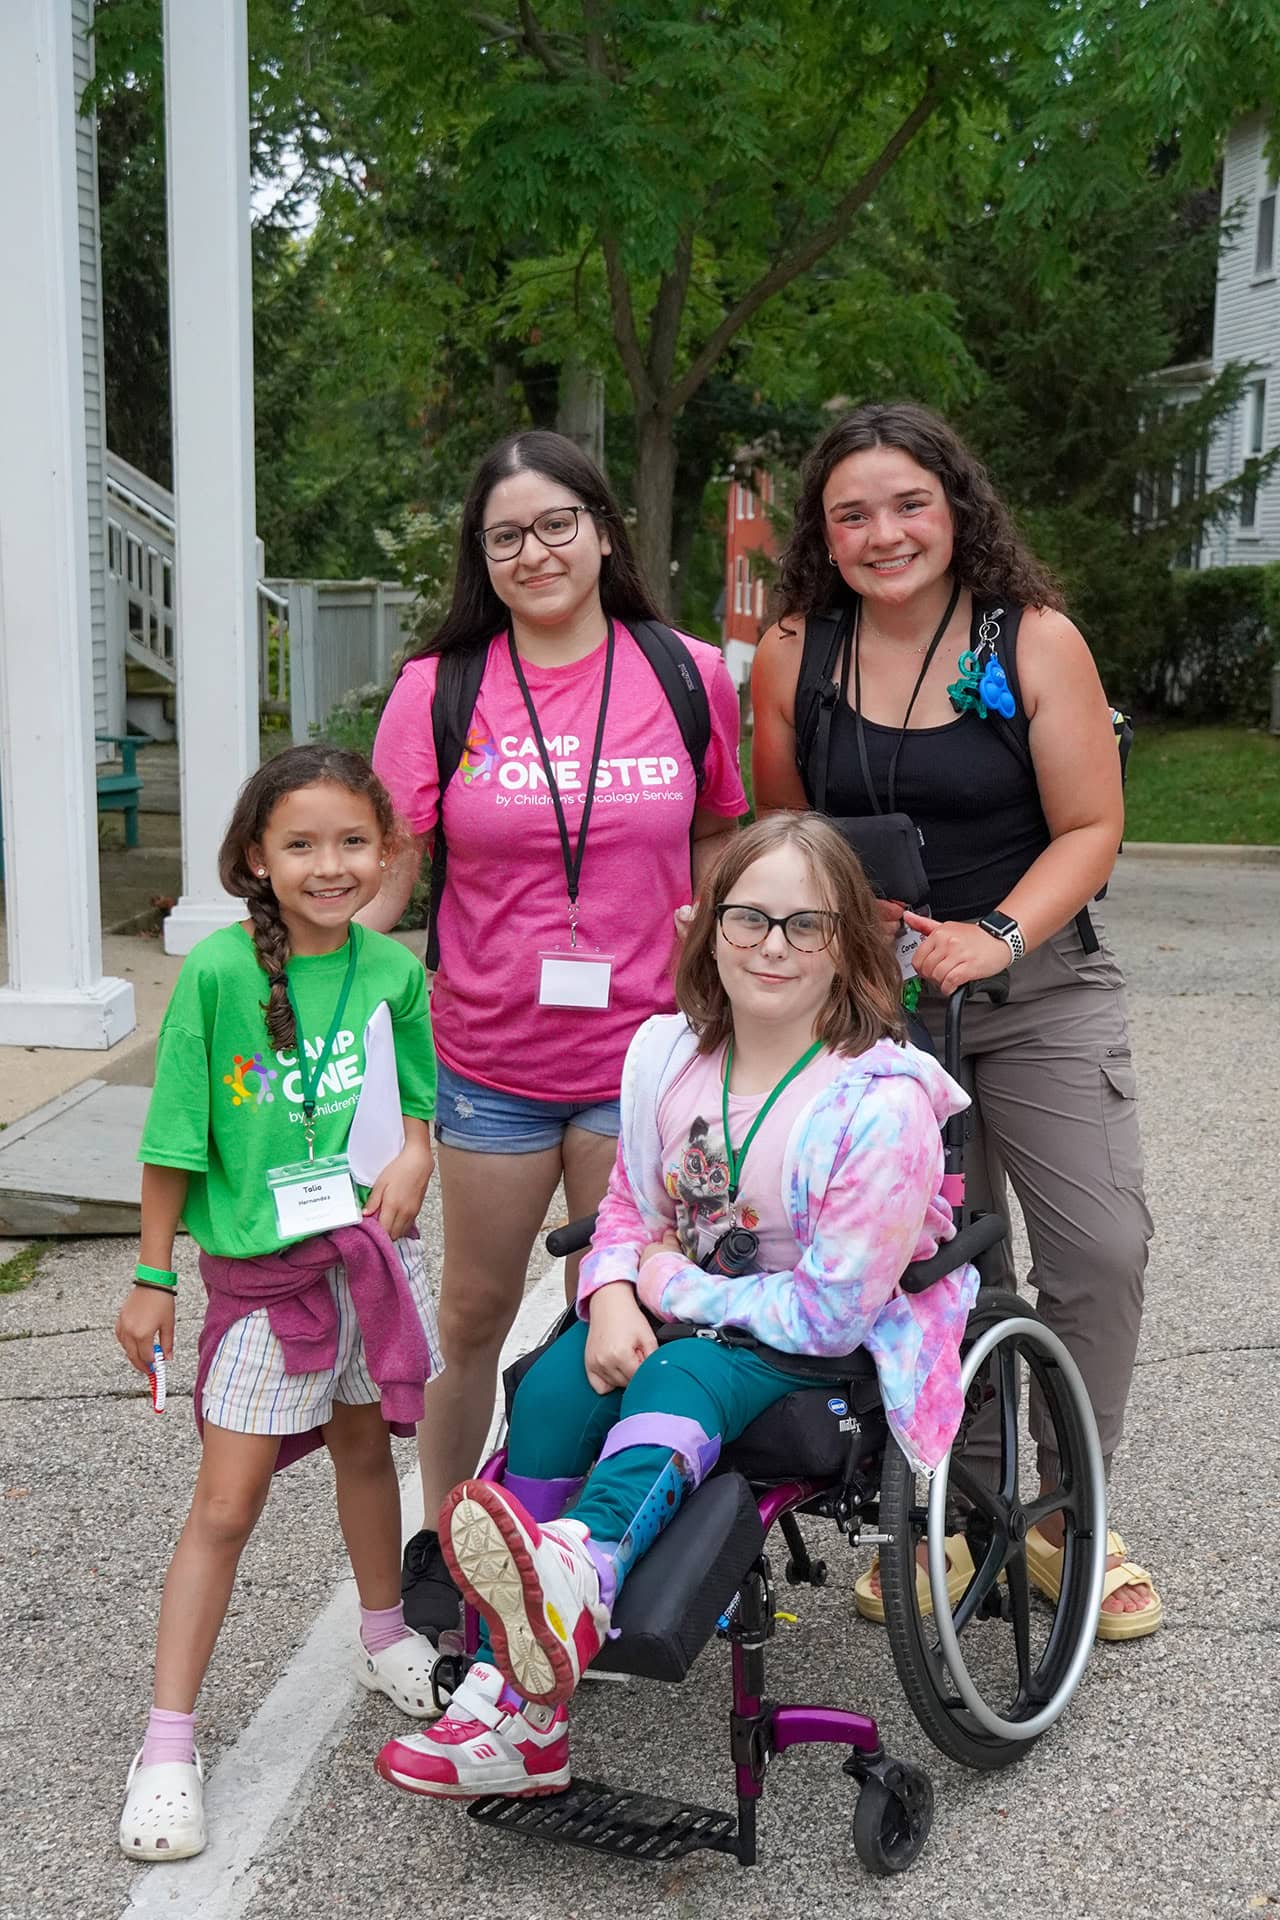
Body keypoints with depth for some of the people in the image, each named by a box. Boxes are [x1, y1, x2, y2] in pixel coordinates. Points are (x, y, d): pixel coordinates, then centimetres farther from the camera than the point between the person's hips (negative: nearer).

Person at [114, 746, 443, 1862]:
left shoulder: (393, 970, -5)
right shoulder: (219, 973, -15)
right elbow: (176, 1138, -8)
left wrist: (414, 1155, -12)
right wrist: (153, 1279, -4)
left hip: (369, 1247, 3)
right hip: (256, 1263, -3)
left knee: (364, 1444, 21)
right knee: (227, 1501, 0)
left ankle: (386, 1639, 45)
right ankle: (169, 1744, 12)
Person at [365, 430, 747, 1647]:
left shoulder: (689, 677, 1)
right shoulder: (438, 688, -2)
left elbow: (719, 835, 15)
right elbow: (381, 871, -3)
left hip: (639, 1055, 0)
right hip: (489, 1059, 0)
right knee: (472, 1316, 14)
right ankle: (439, 1541, 35)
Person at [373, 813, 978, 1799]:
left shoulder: (882, 1103, -20)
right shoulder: (667, 1052, -1)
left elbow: (832, 1309, -19)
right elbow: (628, 1206, 10)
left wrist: (671, 1285, -11)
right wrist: (613, 1300, -13)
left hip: (834, 1349, -5)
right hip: (679, 1313, 5)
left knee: (680, 1377, -35)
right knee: (555, 1382, -23)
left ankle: (580, 1568, -64)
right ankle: (516, 1716, -25)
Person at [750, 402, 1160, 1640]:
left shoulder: (1037, 640, -7)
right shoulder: (793, 657, -1)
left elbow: (1090, 826, -7)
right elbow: (782, 829, 10)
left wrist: (997, 936, -21)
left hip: (1036, 982, -1)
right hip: (874, 998, 1)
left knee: (1100, 1243, -8)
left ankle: (1068, 1515, 13)